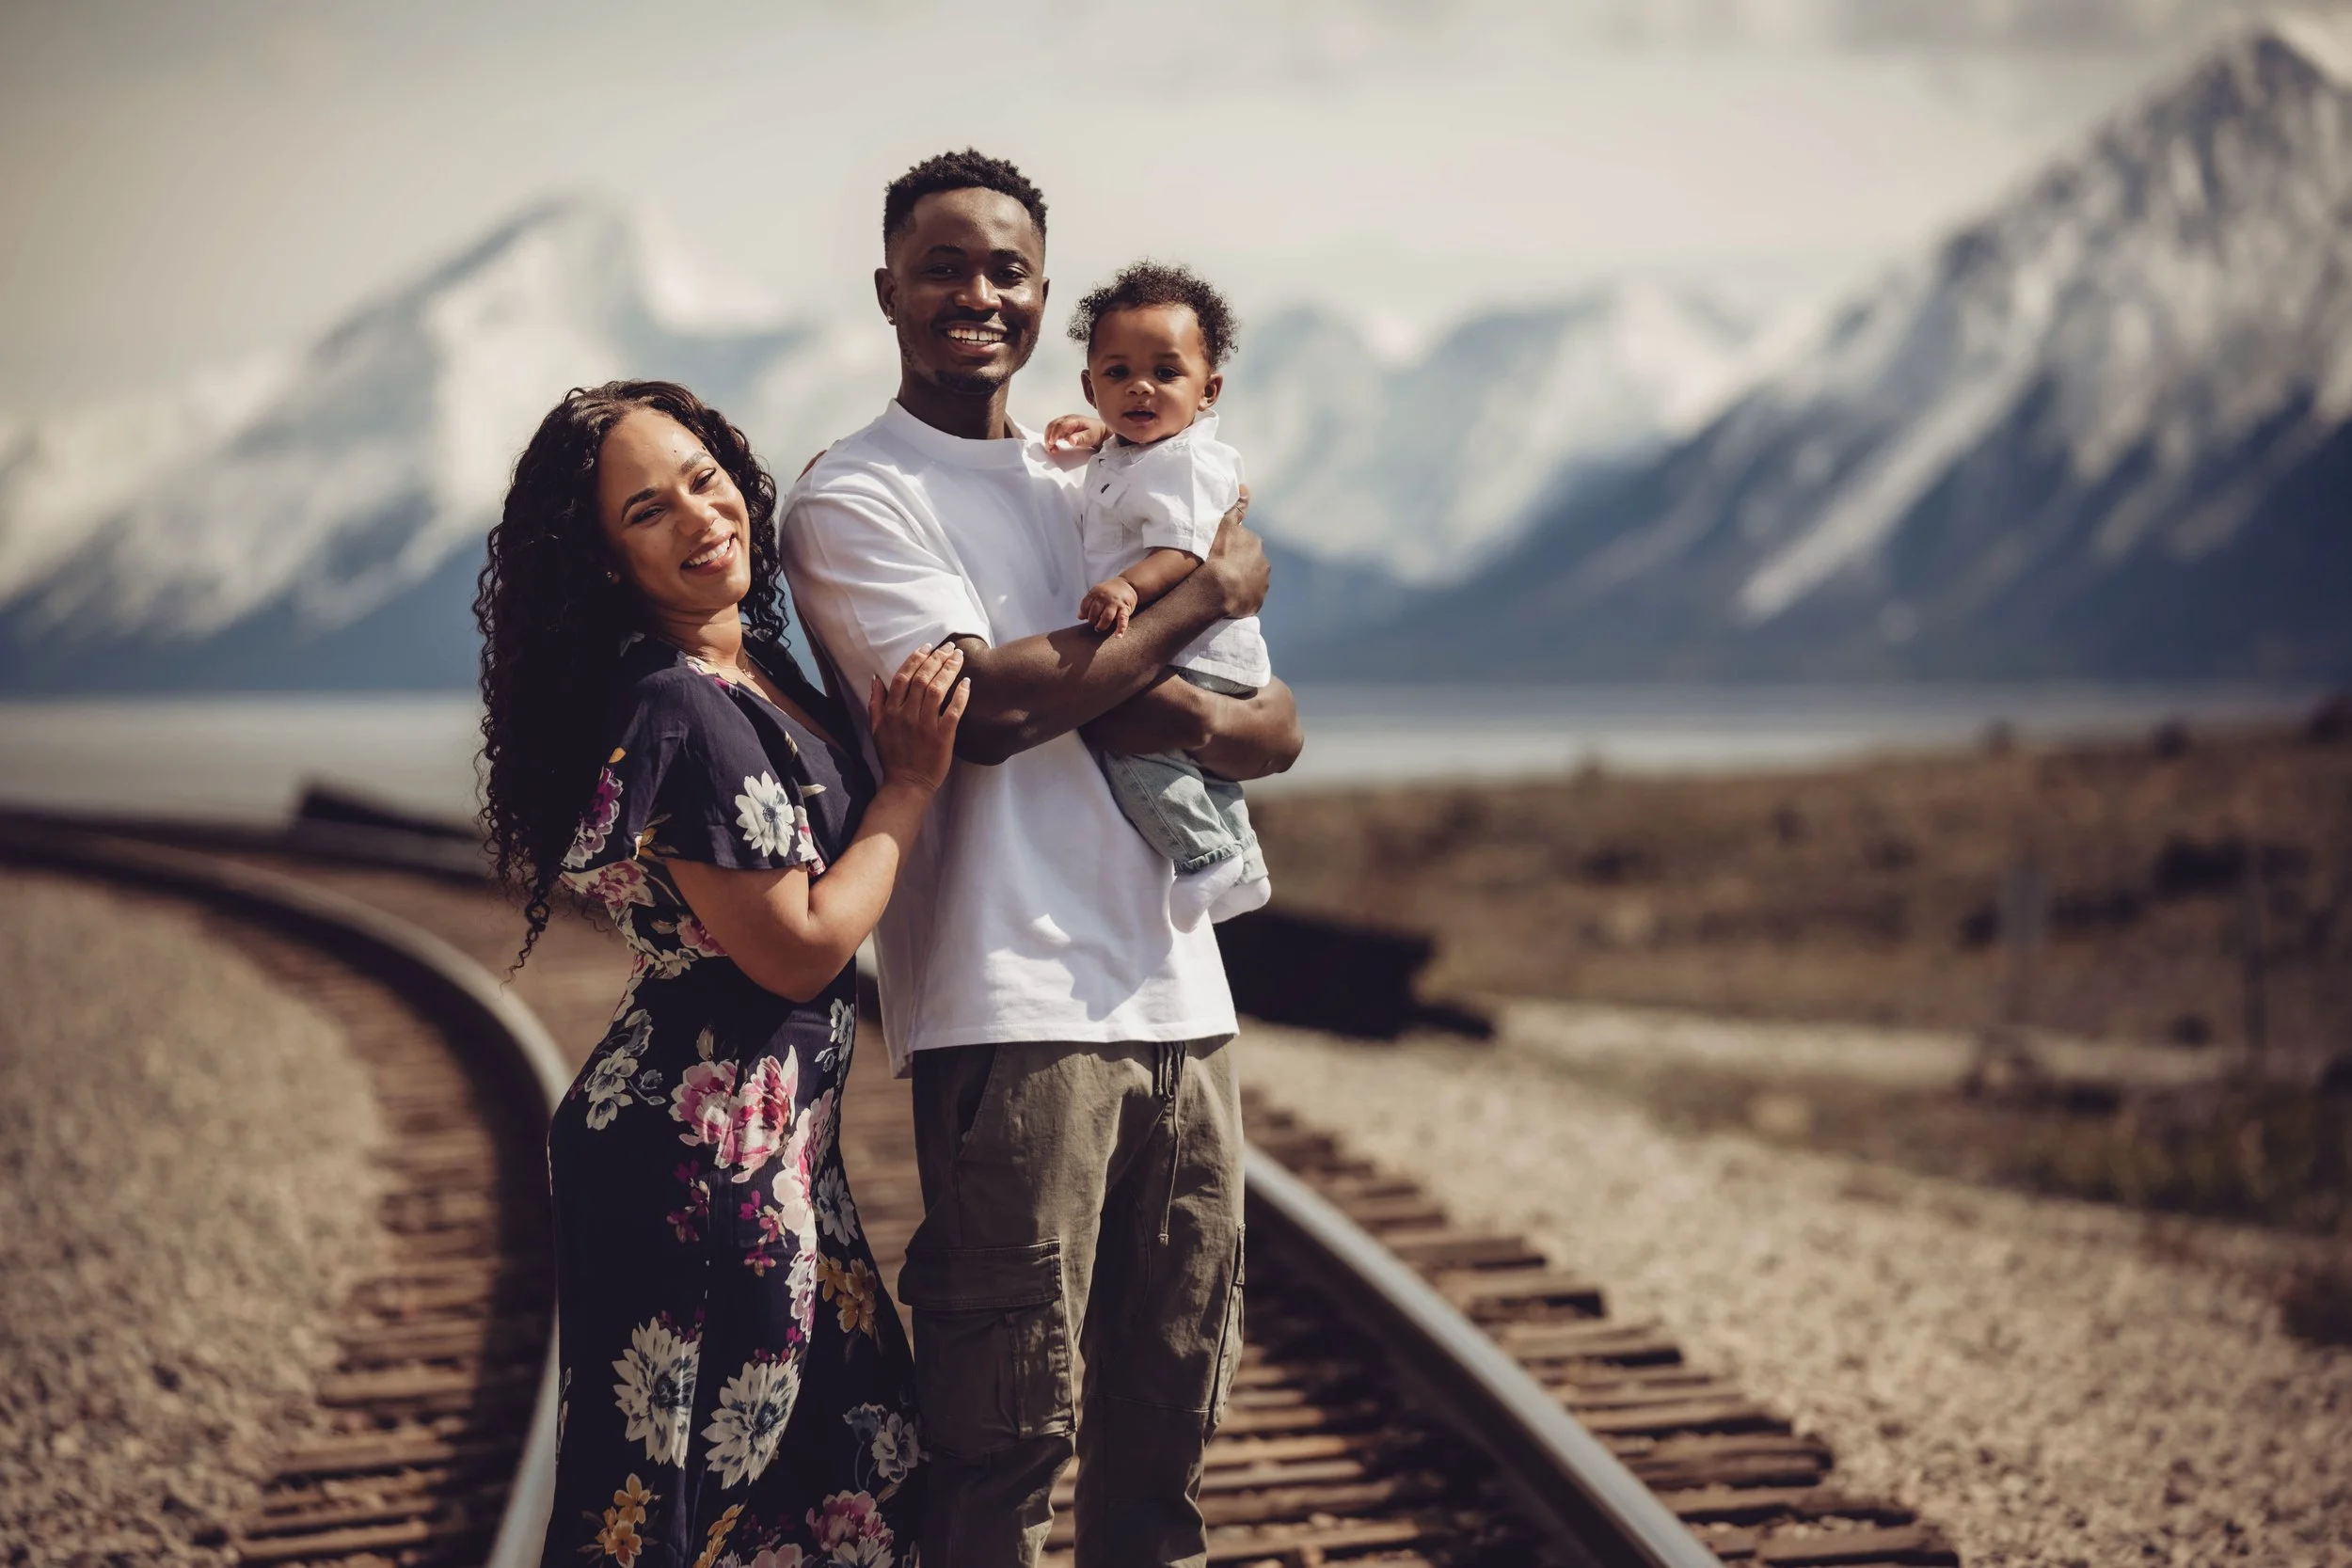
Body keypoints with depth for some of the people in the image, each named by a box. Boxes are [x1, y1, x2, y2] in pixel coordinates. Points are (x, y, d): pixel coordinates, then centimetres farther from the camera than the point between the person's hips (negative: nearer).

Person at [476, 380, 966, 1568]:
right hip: (698, 1158, -10)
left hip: (771, 1144, 10)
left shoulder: (759, 666, 7)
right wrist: (911, 780, -9)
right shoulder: (678, 710, -21)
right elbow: (801, 949, -19)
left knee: (858, 1461, 15)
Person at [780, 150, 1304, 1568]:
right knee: (1009, 1425, -3)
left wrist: (1201, 718, -12)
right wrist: (1198, 600, -6)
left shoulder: (1096, 481, 18)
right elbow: (986, 706, -17)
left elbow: (1275, 728, 13)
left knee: (1173, 1401, 12)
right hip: (1009, 1008, -6)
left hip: (1178, 995, 7)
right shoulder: (853, 498, -1)